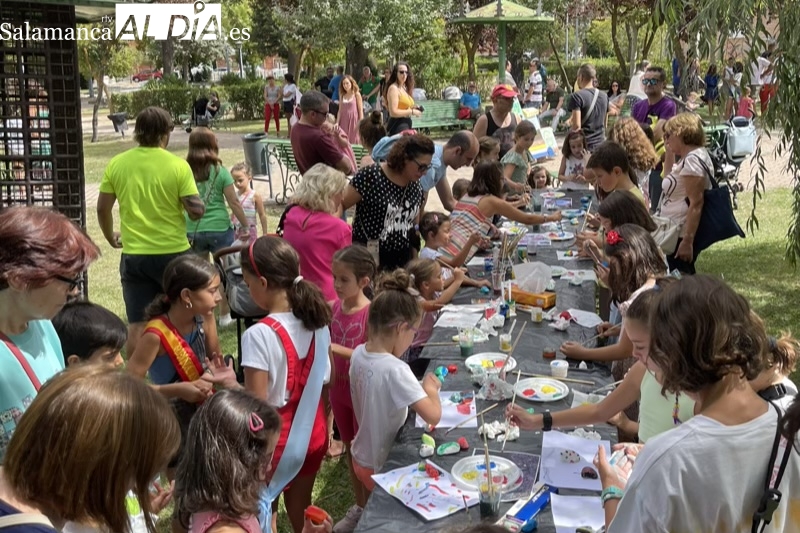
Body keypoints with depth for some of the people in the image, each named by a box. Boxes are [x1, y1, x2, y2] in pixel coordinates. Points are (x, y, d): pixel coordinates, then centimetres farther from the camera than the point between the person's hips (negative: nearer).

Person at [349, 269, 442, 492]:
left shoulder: (358, 354, -8)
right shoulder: (395, 369, -31)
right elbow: (433, 416, -31)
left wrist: (419, 388, 1)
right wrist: (430, 388, -13)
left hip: (362, 458, 7)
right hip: (384, 467, -7)